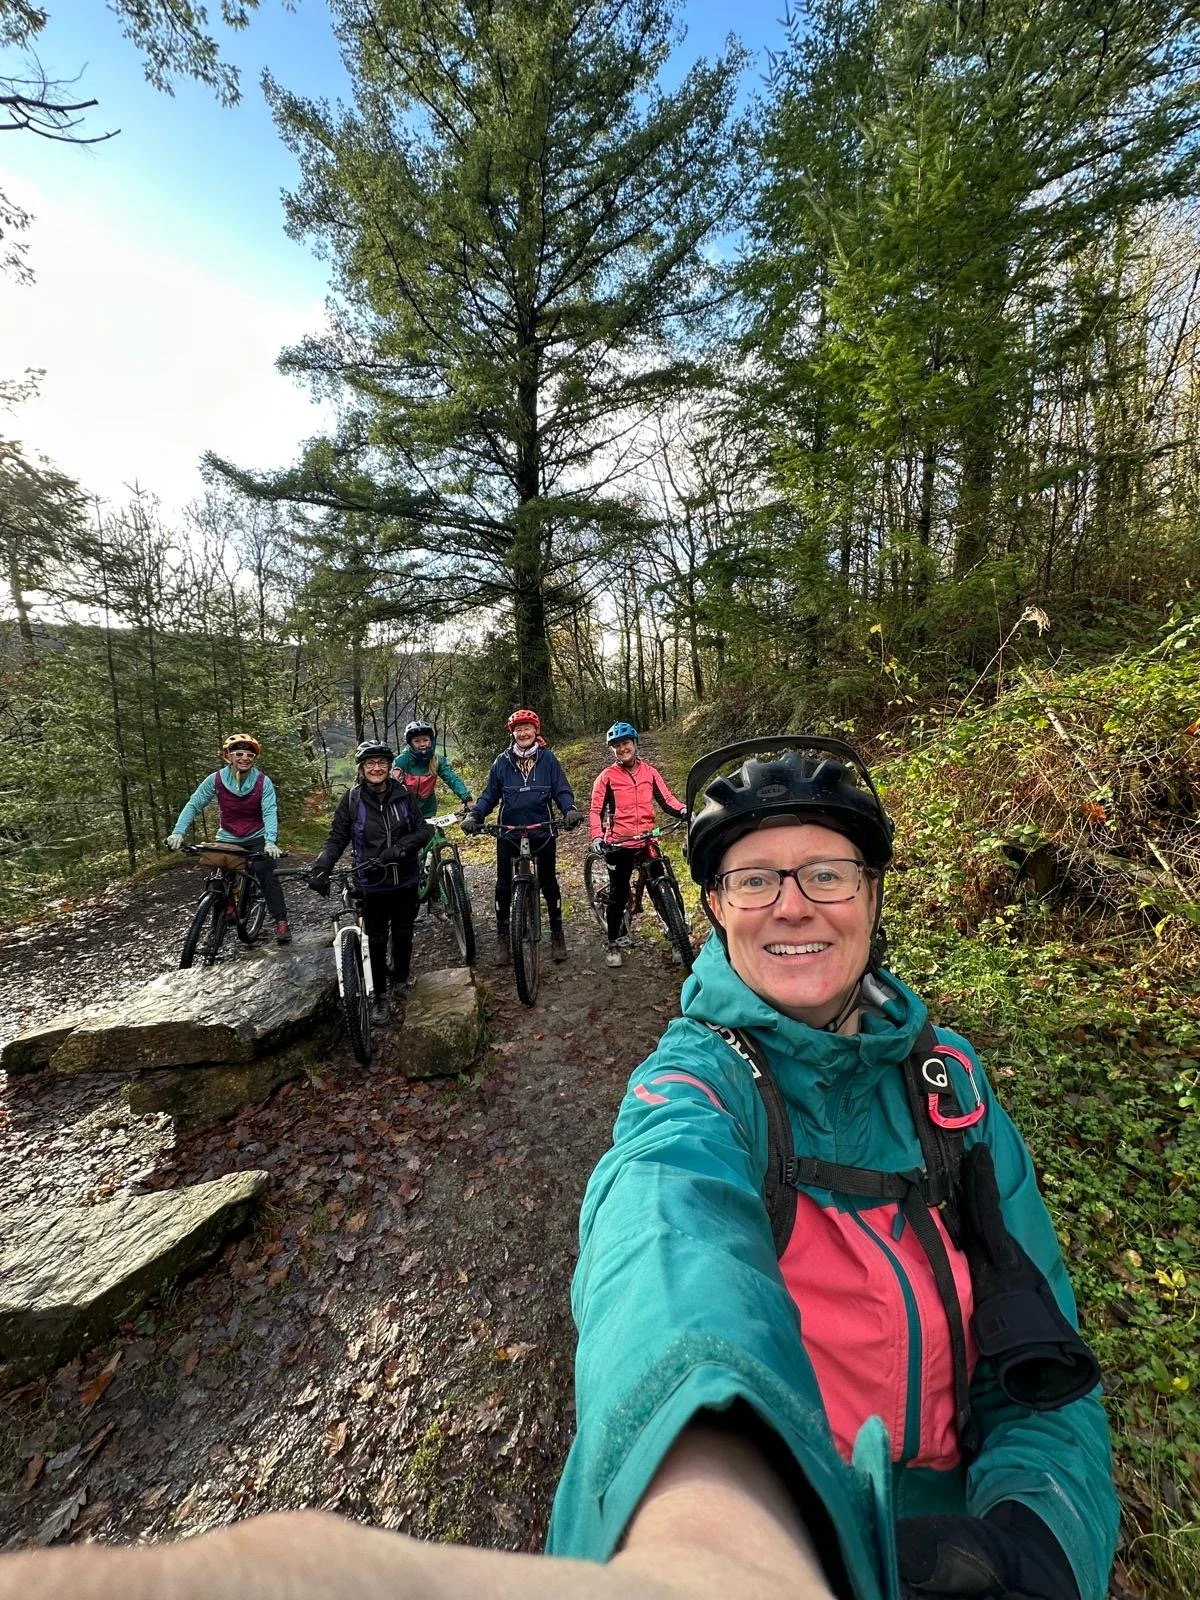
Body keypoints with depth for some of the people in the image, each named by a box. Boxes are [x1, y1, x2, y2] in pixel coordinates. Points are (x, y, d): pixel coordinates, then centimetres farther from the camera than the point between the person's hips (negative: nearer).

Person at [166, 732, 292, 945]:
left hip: (257, 839, -2)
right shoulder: (216, 779, -11)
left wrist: (270, 841, -38)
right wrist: (178, 832, -22)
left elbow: (270, 812, -23)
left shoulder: (263, 782, -14)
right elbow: (193, 806, -8)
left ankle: (281, 922, -14)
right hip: (227, 839, 2)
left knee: (266, 875, -19)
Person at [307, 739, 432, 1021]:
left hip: (405, 881, 2)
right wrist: (320, 868, -22)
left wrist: (399, 848, -20)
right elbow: (336, 838, -7)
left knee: (403, 934, 17)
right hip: (373, 884, -2)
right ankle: (380, 996, 23)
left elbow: (423, 830, -4)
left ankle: (403, 977, 42)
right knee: (377, 940, 8)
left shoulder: (402, 795, -3)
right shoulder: (352, 799, -7)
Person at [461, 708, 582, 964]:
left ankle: (557, 934, 24)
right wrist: (474, 815, -12)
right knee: (504, 885, 6)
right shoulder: (502, 761, 2)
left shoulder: (548, 758, -1)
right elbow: (490, 795, 5)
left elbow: (561, 791, -2)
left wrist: (570, 810, -22)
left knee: (549, 883, 9)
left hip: (542, 831, -1)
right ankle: (502, 937, 21)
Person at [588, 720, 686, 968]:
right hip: (619, 845, -2)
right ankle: (612, 945, 18)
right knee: (618, 895, 4)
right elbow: (596, 810, -4)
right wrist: (597, 837, -19)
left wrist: (683, 810, -16)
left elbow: (666, 798, 4)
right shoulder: (607, 776, -2)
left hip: (647, 842, 3)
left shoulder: (649, 772, 7)